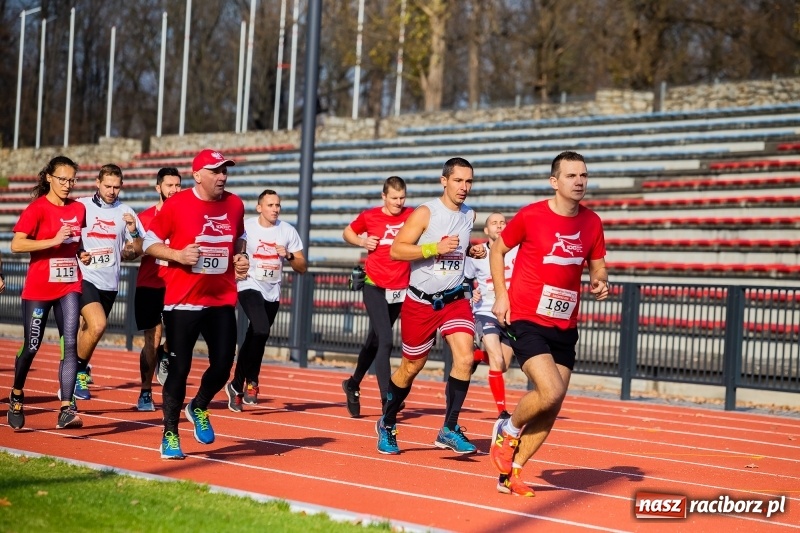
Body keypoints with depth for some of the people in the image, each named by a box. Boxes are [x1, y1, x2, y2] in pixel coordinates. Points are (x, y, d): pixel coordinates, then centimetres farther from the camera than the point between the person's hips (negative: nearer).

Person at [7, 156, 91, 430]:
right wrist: (54, 241, -24)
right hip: (38, 288, -4)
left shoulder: (79, 209, 7)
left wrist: (81, 253, 5)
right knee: (31, 347, 6)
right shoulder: (37, 208, -9)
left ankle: (66, 410, -17)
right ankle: (16, 395, 34)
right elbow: (16, 244, -19)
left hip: (69, 286, 4)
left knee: (70, 343, -12)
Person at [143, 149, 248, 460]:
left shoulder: (235, 205, 7)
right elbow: (150, 242, -2)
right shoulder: (176, 205, -8)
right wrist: (177, 255, -18)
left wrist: (240, 259, 5)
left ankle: (199, 408, 33)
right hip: (182, 302, -4)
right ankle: (170, 434, 11)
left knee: (223, 365, 3)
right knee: (179, 367, -1)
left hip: (222, 300, 4)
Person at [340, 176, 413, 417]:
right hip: (375, 287, -3)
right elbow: (347, 232, 13)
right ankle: (387, 403, -14)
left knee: (374, 342, 18)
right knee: (385, 341, -15)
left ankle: (353, 384, 41)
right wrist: (362, 241, -5)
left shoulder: (412, 215, 0)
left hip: (400, 289, 3)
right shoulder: (369, 216, -3)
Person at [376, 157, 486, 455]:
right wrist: (435, 248, -25)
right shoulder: (425, 213, -11)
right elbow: (396, 250, -16)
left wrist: (471, 251, 5)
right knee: (412, 366, 8)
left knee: (465, 357, -16)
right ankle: (386, 425, 30)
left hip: (455, 299, 4)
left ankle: (449, 430, -9)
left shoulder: (469, 215, 6)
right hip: (421, 301, -4)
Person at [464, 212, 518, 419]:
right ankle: (502, 410, -12)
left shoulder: (517, 251, -4)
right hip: (486, 313, -3)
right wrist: (472, 293, -9)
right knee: (497, 362, -20)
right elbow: (464, 280, 9)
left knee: (503, 366, 12)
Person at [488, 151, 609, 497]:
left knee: (551, 408, 3)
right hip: (527, 321, -5)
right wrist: (501, 294, -4)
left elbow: (597, 265, 18)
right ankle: (508, 430, 9)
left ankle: (510, 474, 17)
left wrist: (600, 283, -5)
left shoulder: (592, 223, 5)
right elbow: (498, 250, 5)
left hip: (564, 327, 5)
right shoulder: (531, 216, -8)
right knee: (550, 393, -22)